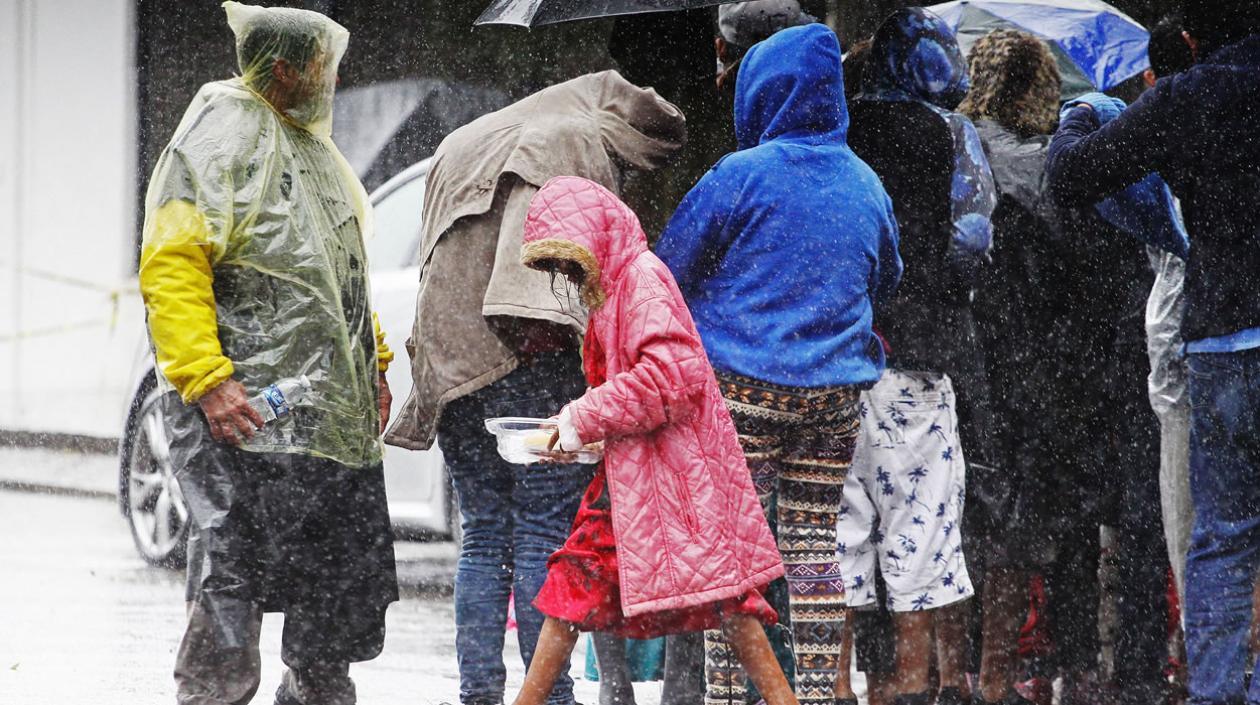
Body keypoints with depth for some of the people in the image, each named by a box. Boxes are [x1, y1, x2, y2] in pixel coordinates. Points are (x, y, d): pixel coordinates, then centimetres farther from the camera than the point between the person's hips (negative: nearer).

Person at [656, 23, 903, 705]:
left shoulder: (741, 175, -9)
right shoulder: (865, 185, 8)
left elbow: (668, 270, -3)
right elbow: (886, 280, 24)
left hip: (743, 386, -5)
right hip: (834, 393, 5)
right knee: (814, 543, 9)